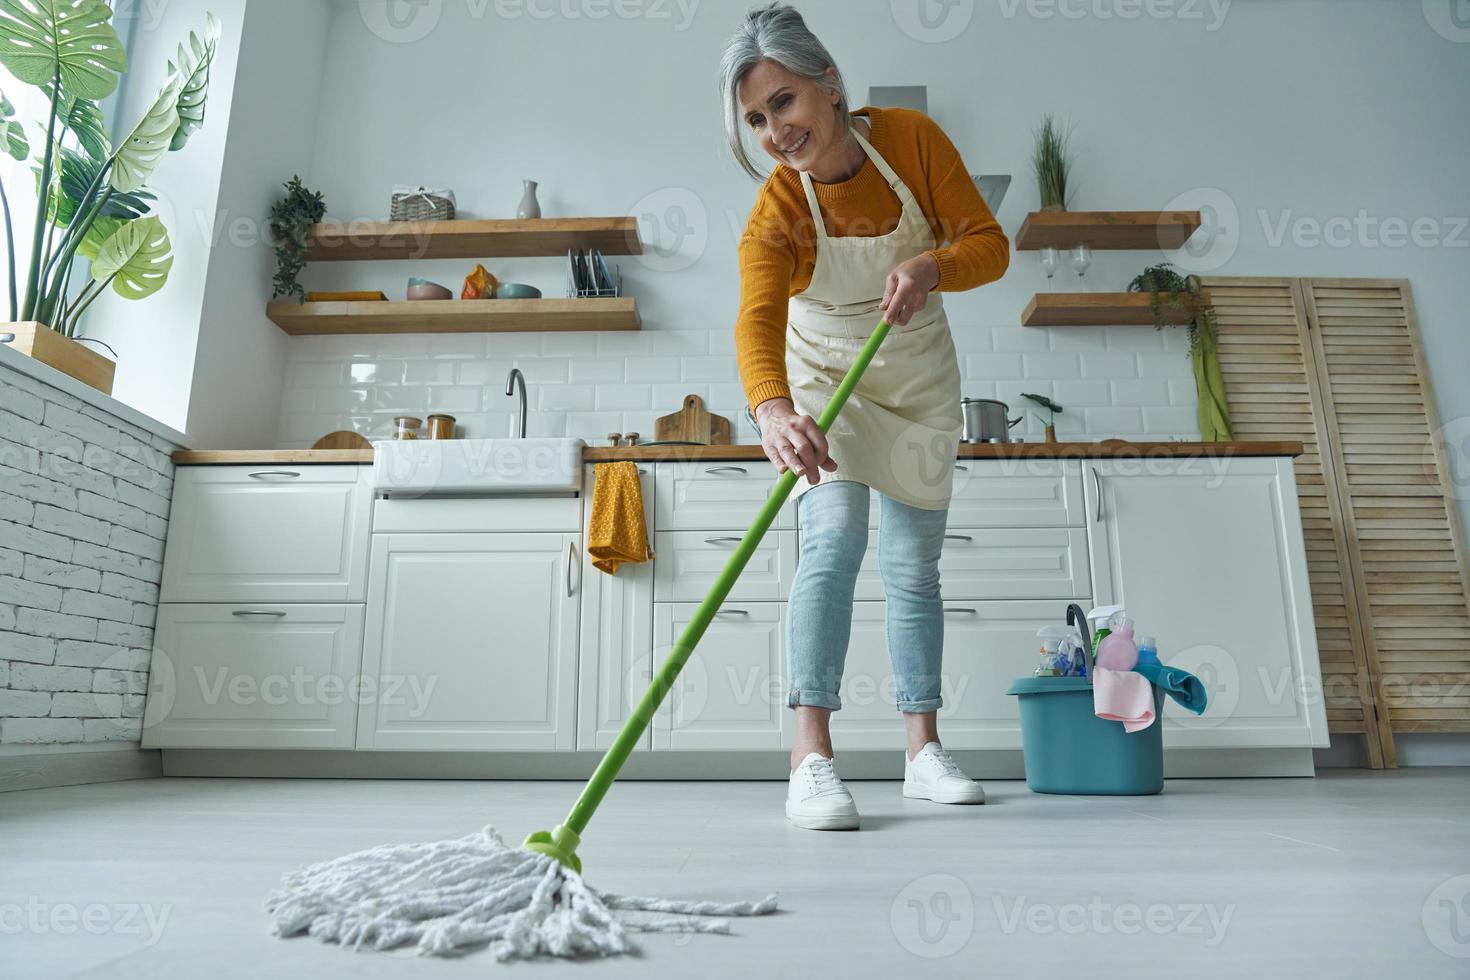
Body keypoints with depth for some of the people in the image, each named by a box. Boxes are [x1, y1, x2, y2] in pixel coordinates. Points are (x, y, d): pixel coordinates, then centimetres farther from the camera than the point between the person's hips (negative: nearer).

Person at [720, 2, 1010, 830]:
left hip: (919, 376, 3)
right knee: (834, 538, -22)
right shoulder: (776, 213, -23)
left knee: (914, 568, 4)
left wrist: (930, 266, -34)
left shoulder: (913, 138, -17)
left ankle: (924, 750, 13)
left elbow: (990, 242, -13)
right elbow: (757, 321, -41)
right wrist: (773, 408, -60)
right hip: (822, 379, -2)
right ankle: (812, 753, -19)